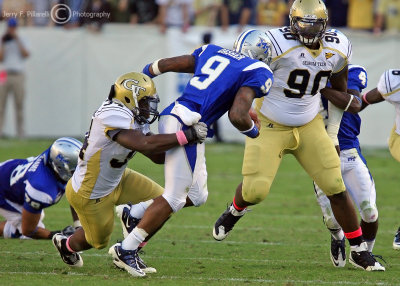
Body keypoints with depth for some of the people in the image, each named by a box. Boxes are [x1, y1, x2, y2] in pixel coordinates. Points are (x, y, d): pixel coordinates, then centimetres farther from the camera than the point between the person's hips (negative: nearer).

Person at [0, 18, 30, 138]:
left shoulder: (21, 40, 12)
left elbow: (26, 54, -6)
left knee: (19, 104, -1)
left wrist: (17, 40, -4)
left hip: (18, 75, -1)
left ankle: (20, 132, 3)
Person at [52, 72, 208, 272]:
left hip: (115, 181, 8)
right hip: (89, 194, -8)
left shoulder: (136, 120, -5)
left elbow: (158, 156, -3)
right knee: (99, 241, 13)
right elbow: (146, 145, -44)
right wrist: (186, 136, -43)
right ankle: (66, 245, 49)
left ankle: (127, 255, 14)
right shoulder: (114, 116, -34)